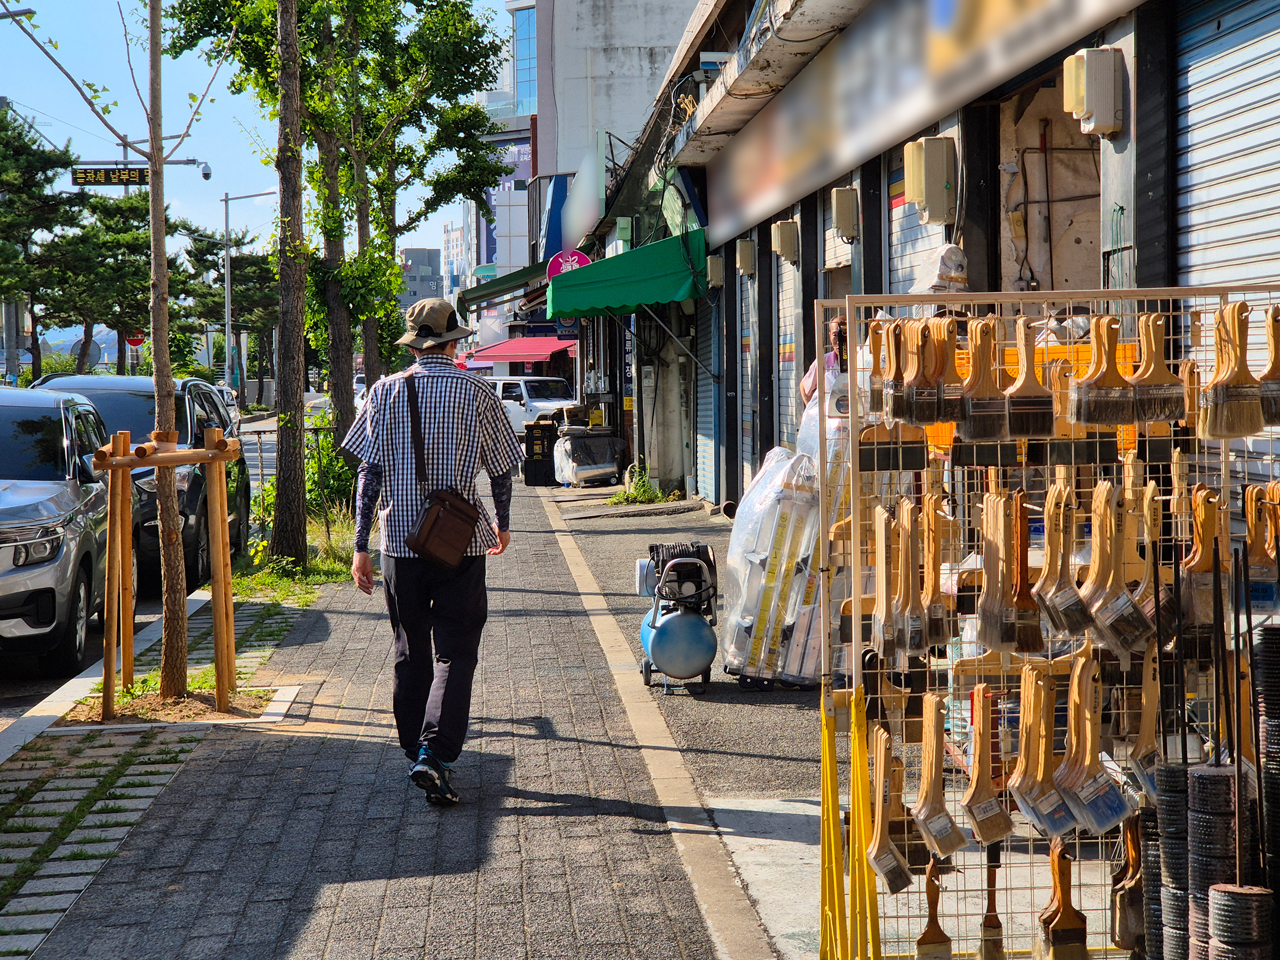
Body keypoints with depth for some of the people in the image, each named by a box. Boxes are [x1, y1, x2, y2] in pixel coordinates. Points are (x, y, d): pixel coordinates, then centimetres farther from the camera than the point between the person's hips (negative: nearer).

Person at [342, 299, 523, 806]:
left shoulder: (385, 392, 2)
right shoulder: (476, 392, -2)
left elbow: (369, 472, -2)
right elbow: (501, 468, 4)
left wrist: (360, 547, 0)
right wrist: (502, 523, 22)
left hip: (400, 540, 2)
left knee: (410, 654, 14)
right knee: (454, 654, -1)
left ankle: (416, 752, 23)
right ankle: (433, 755, -15)